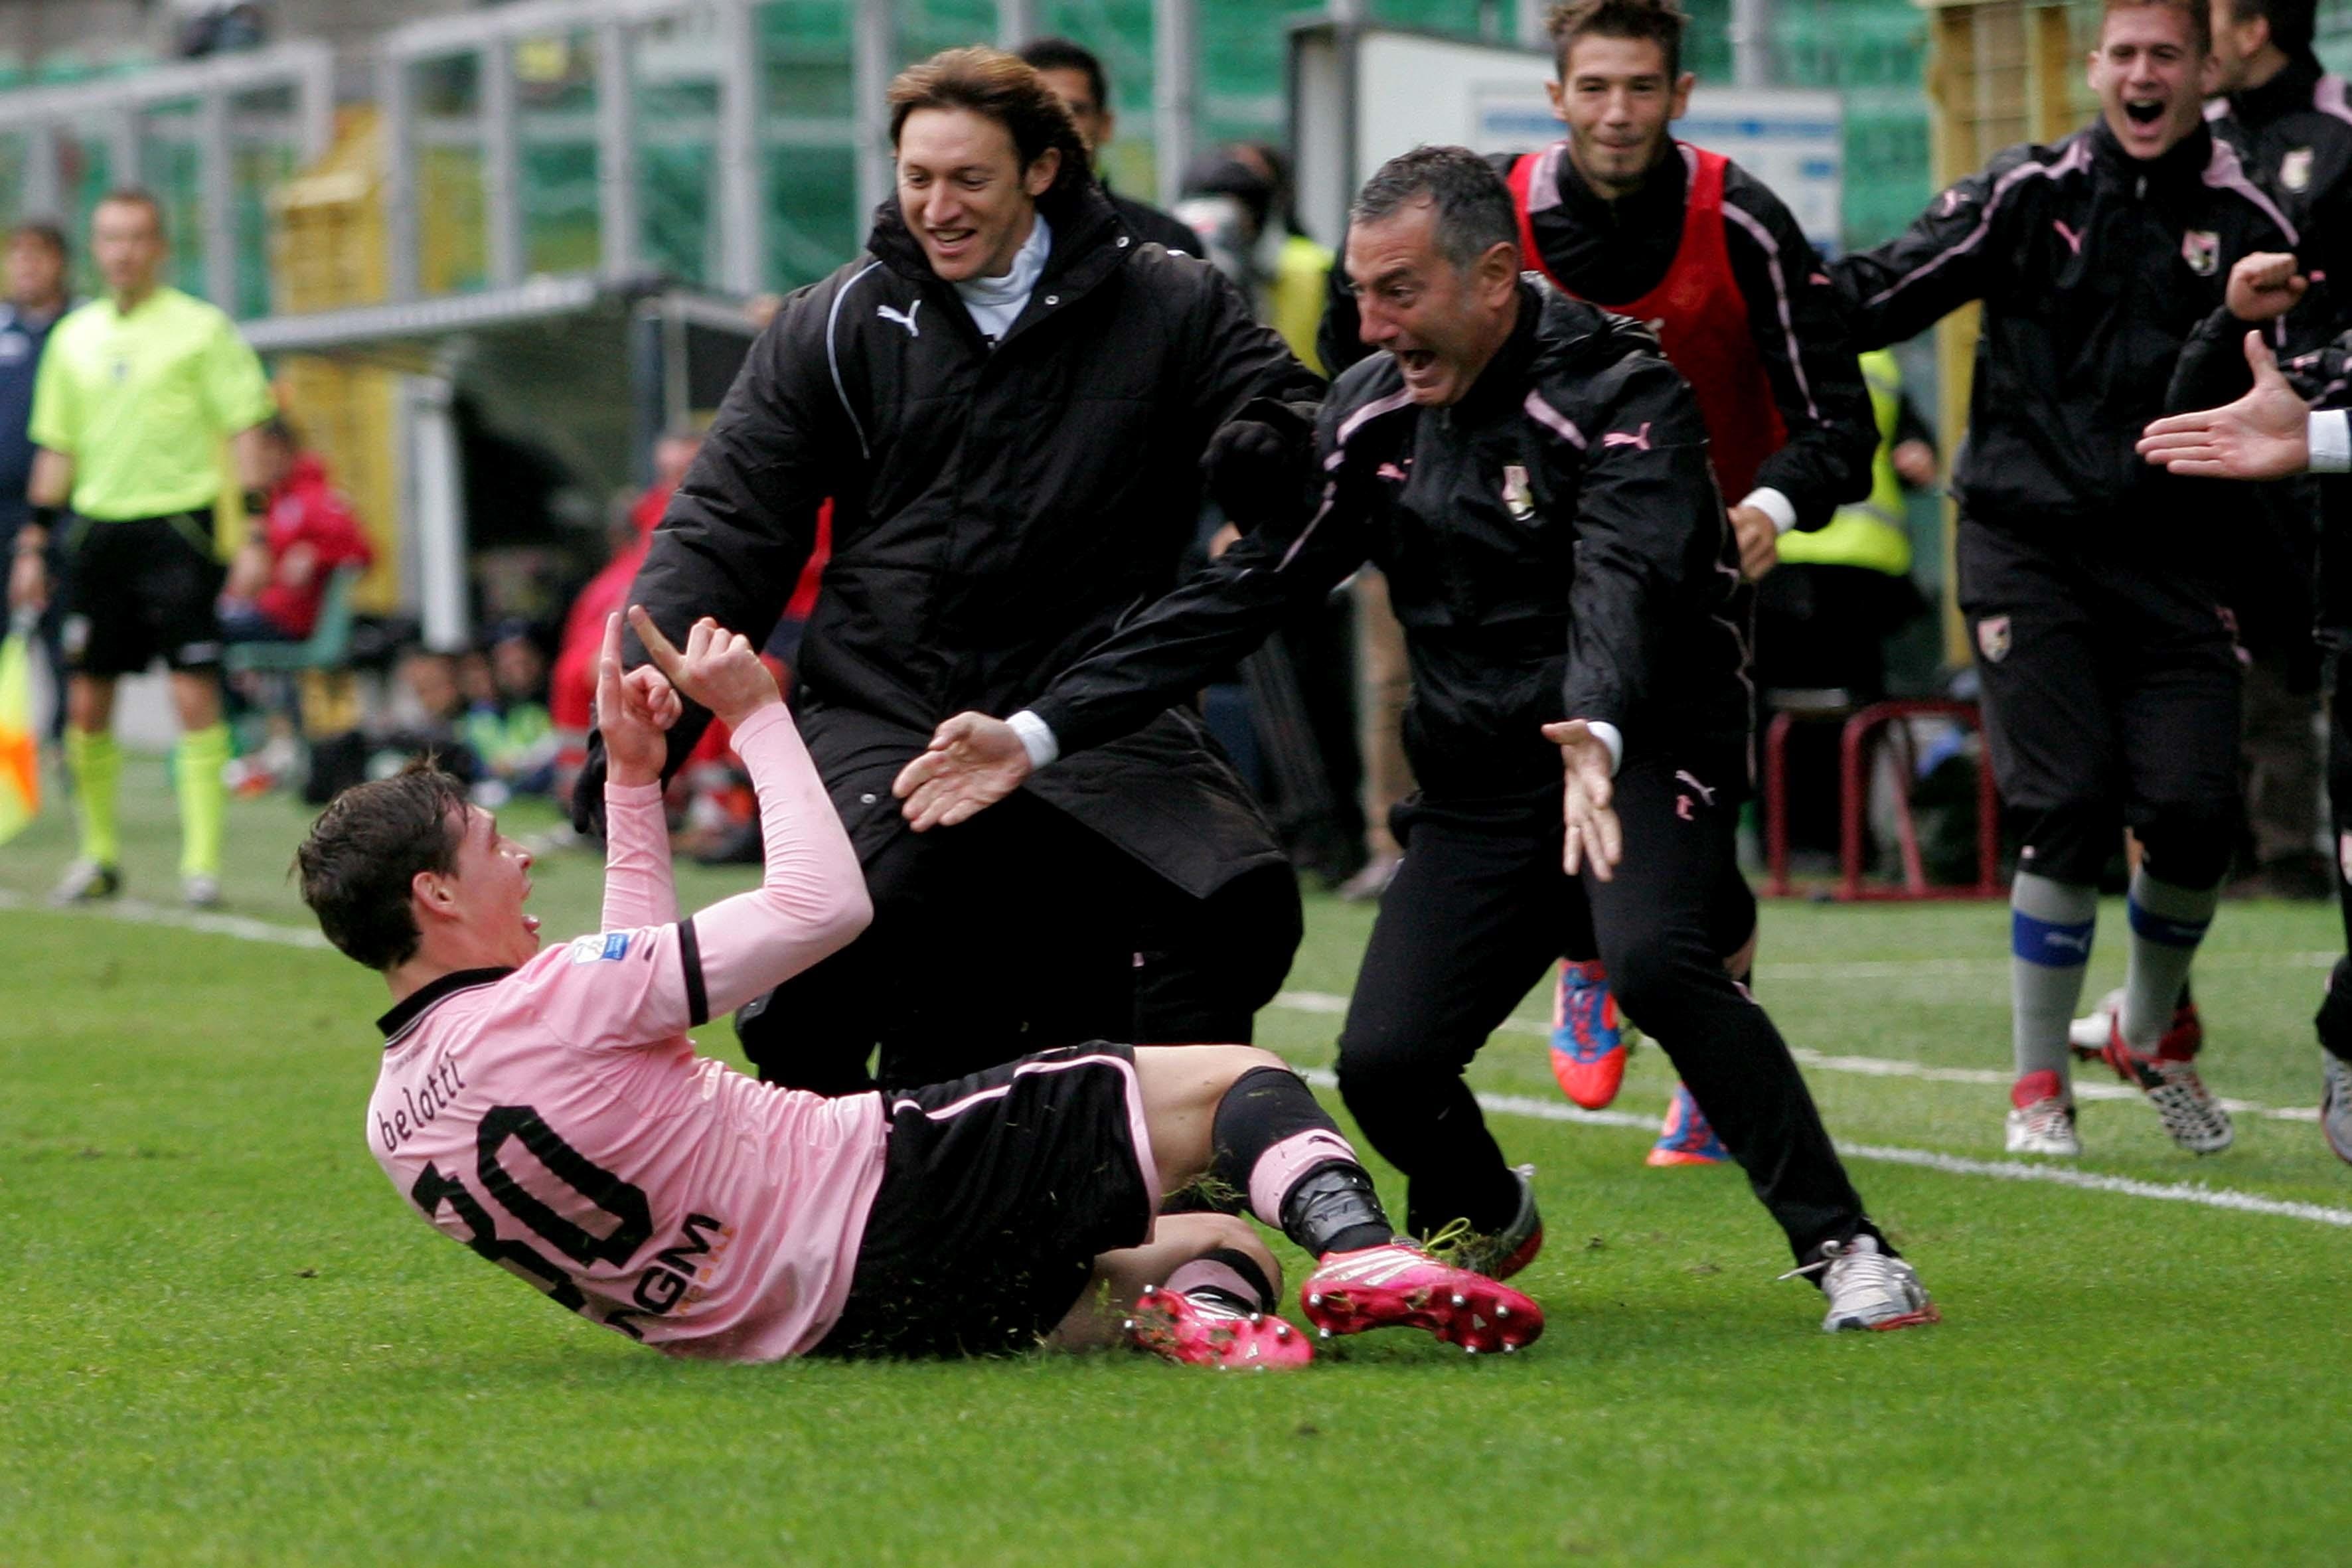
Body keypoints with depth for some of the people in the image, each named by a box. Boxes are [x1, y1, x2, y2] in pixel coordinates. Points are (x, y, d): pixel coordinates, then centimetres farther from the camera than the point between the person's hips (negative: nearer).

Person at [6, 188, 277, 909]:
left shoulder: (200, 329, -1)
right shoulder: (74, 337, 12)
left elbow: (245, 431, -2)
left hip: (178, 523, -4)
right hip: (98, 526, 4)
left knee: (194, 694, -9)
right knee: (86, 702, 4)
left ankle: (202, 862, -6)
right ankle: (99, 855, 18)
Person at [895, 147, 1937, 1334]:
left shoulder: (1617, 389, -15)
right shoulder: (1375, 414, 5)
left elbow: (1626, 581, -32)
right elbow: (1243, 591, 6)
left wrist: (1599, 734, -54)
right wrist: (1041, 734, -2)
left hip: (1639, 758, -6)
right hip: (1476, 786, 6)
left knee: (1655, 957, -34)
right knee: (1383, 1063, -9)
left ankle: (1842, 1247, -24)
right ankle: (1484, 1220, 27)